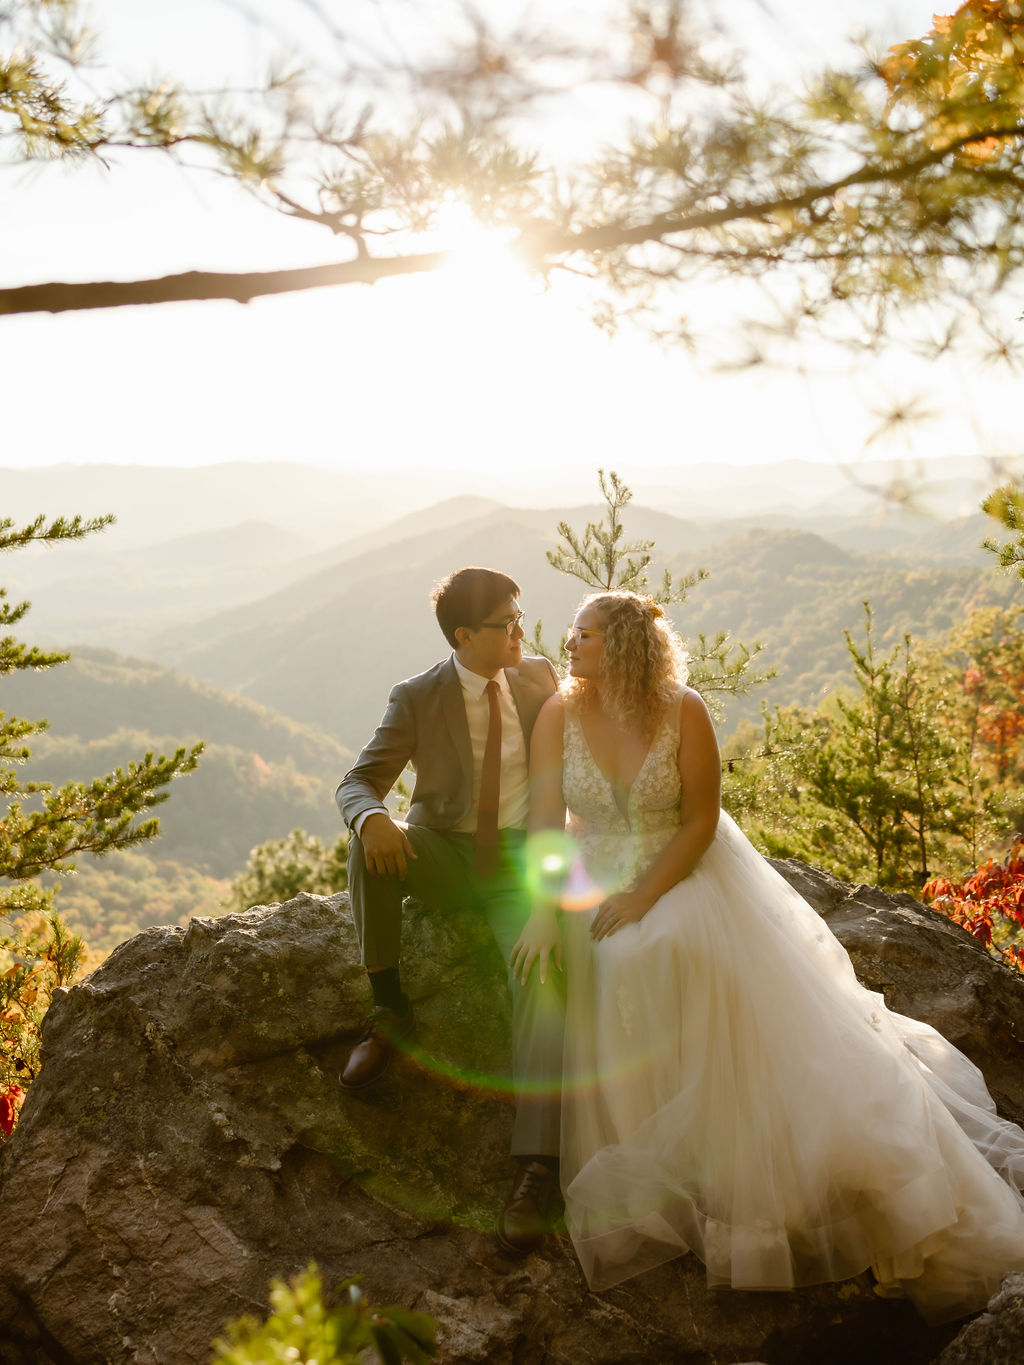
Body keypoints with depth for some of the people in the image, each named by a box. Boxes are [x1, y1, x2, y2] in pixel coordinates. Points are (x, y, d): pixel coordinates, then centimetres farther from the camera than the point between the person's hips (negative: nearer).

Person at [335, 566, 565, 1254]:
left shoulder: (540, 677, 6)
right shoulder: (418, 699, -2)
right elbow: (357, 782, -6)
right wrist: (372, 817, -31)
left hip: (523, 859, 0)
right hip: (444, 855, 0)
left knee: (544, 975, -28)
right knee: (370, 844, -32)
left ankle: (536, 1167, -28)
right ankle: (391, 1011, -15)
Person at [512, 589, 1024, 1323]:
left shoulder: (683, 712, -10)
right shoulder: (559, 714, -5)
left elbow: (700, 822, -9)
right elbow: (546, 819, -9)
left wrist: (644, 897, -20)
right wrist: (544, 910, -21)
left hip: (687, 877, -1)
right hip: (599, 885, 1)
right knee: (633, 969, -27)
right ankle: (662, 1184, -10)